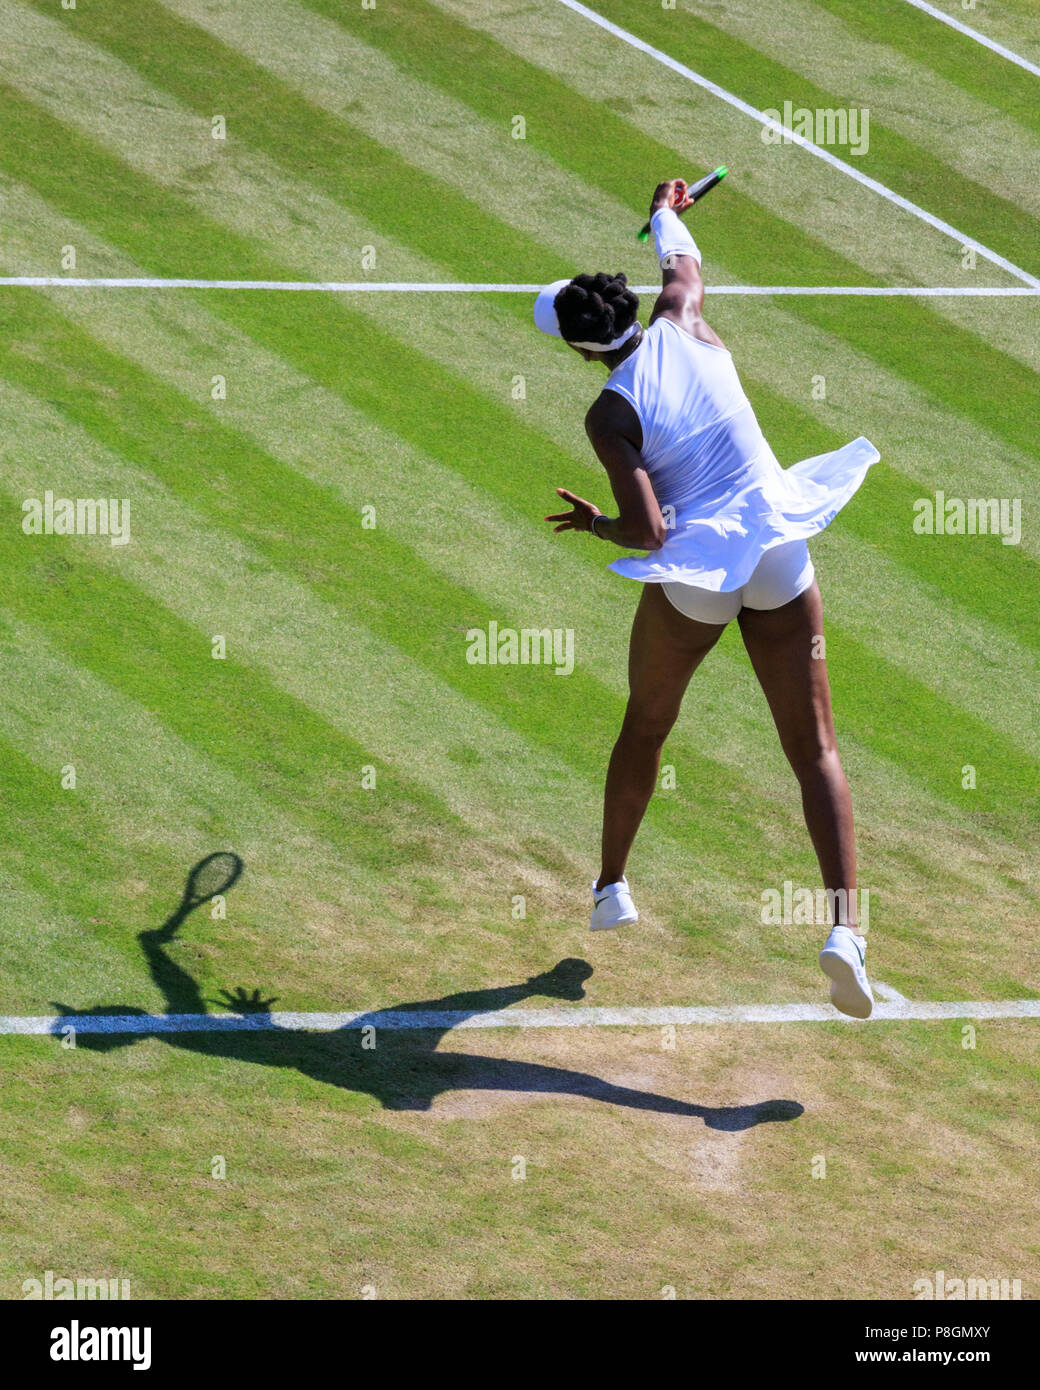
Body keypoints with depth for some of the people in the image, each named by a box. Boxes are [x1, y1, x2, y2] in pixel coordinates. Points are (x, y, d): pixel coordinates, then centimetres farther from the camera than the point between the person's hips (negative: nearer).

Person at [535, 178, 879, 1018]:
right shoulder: (685, 325, -1)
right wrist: (666, 209, 44)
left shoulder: (609, 416, -12)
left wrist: (594, 525, 3)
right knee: (814, 749, -1)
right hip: (779, 554, 3)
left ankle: (611, 890, 38)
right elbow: (685, 262, 23)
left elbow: (647, 531, -18)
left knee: (645, 729, 24)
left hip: (692, 576, -3)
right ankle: (846, 927, -17)